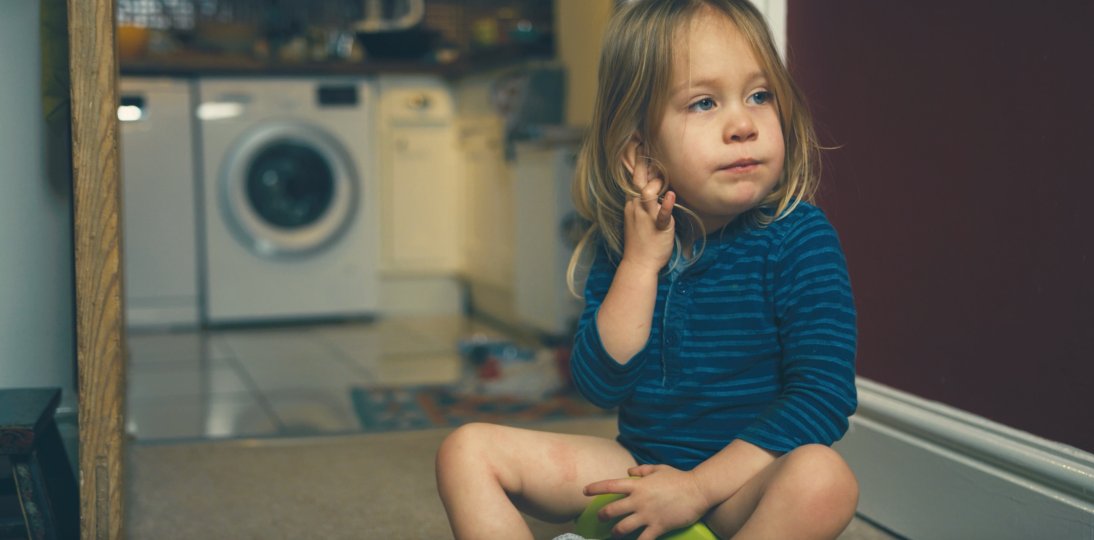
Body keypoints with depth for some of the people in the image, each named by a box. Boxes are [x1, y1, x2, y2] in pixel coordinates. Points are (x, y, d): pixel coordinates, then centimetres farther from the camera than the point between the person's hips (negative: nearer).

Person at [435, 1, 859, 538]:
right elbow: (599, 384, -8)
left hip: (742, 478, -4)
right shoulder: (622, 245, -2)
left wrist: (698, 485, -23)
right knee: (467, 449, -7)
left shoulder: (800, 238, -13)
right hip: (638, 466, 4)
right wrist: (641, 264, -18)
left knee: (822, 477, -38)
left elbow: (824, 394, -19)